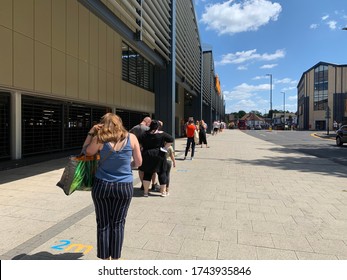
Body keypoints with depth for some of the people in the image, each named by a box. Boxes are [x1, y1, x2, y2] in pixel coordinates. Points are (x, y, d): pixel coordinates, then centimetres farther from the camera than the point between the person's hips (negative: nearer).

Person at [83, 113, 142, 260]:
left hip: (102, 186, 0)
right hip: (124, 187, 1)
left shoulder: (100, 139, -8)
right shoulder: (131, 137, -5)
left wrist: (91, 133, 7)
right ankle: (115, 259, 24)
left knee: (103, 224, 13)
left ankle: (105, 260, 24)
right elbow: (138, 163, 2)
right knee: (118, 223, 13)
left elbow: (86, 152, 9)